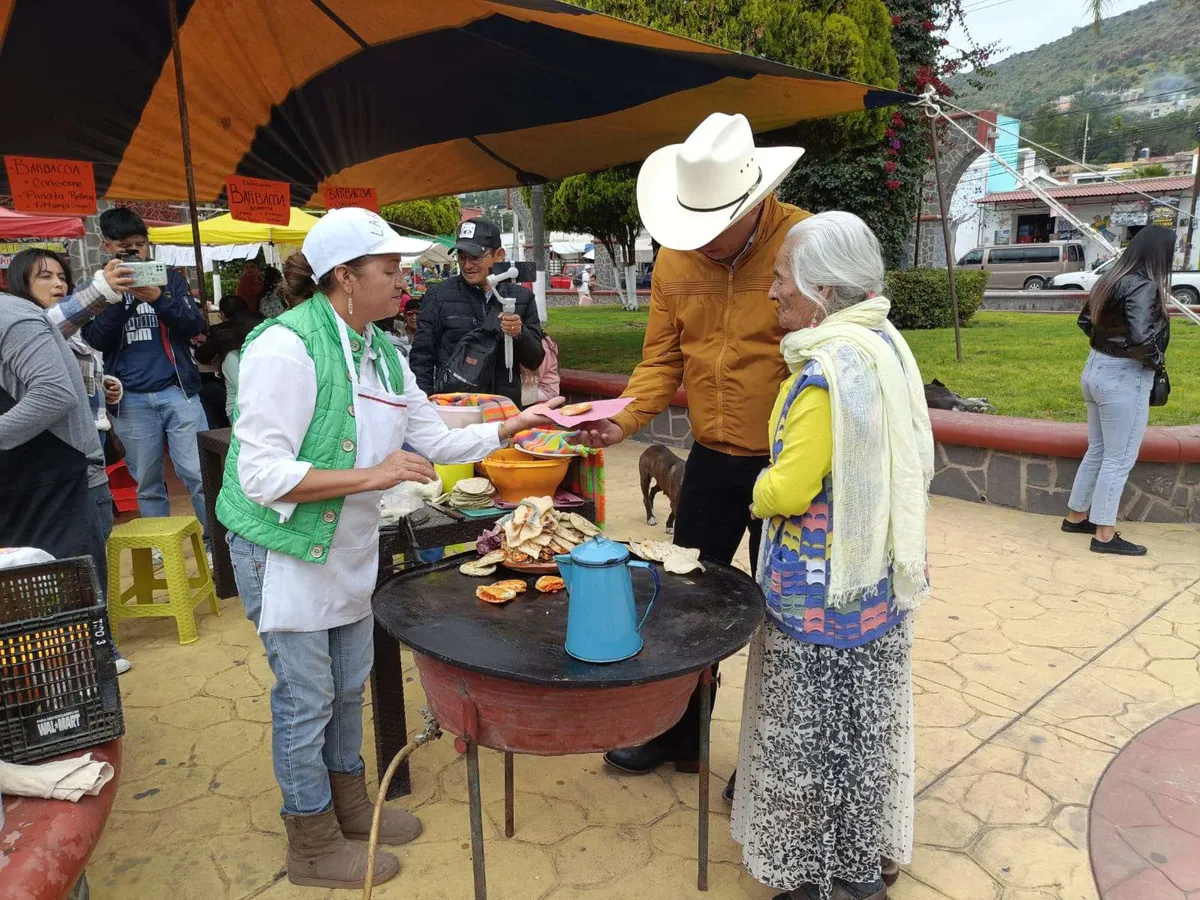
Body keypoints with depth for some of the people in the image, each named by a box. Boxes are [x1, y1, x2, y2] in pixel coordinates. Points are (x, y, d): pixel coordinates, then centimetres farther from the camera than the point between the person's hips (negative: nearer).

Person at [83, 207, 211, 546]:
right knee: (147, 483, 8)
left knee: (199, 473, -4)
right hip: (130, 399, 1)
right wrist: (119, 298, -14)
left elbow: (195, 324, -3)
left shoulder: (170, 277, 7)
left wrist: (158, 299, -18)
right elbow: (95, 340, -2)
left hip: (178, 390, -1)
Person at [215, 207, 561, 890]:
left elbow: (435, 439, 9)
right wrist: (373, 476, -29)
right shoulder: (286, 347, -22)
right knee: (306, 698, 6)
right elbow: (261, 474, -25)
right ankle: (314, 845, 27)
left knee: (349, 686, 19)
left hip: (350, 547, 8)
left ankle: (350, 804, 41)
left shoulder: (382, 351, 4)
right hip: (285, 550, -8)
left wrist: (512, 427, 0)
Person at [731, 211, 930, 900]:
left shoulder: (830, 366, -24)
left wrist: (756, 495, -2)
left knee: (817, 735, 8)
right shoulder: (884, 344, 5)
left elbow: (791, 488, -24)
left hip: (824, 583, -9)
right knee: (859, 725, 22)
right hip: (876, 576, 10)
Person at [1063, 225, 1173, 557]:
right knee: (1119, 459, 1)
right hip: (1124, 378, -9)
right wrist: (1158, 360, -12)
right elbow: (1141, 337, -30)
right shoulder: (1144, 286, -19)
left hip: (1096, 368, 9)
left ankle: (1076, 516, 29)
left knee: (1097, 451, 19)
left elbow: (1085, 320, 18)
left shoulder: (1111, 280, 7)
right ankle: (1105, 535, 8)